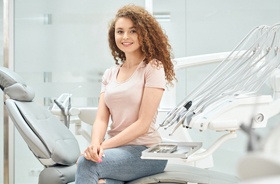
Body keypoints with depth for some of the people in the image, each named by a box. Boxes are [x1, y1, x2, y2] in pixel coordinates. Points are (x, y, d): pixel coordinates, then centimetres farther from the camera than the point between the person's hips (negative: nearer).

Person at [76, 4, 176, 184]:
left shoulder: (153, 68, -2)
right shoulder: (110, 74, 16)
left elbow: (143, 124, -10)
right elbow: (101, 119, 5)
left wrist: (104, 145, -15)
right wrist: (95, 144, -16)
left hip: (145, 151, -4)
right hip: (115, 149, 4)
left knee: (86, 163, -29)